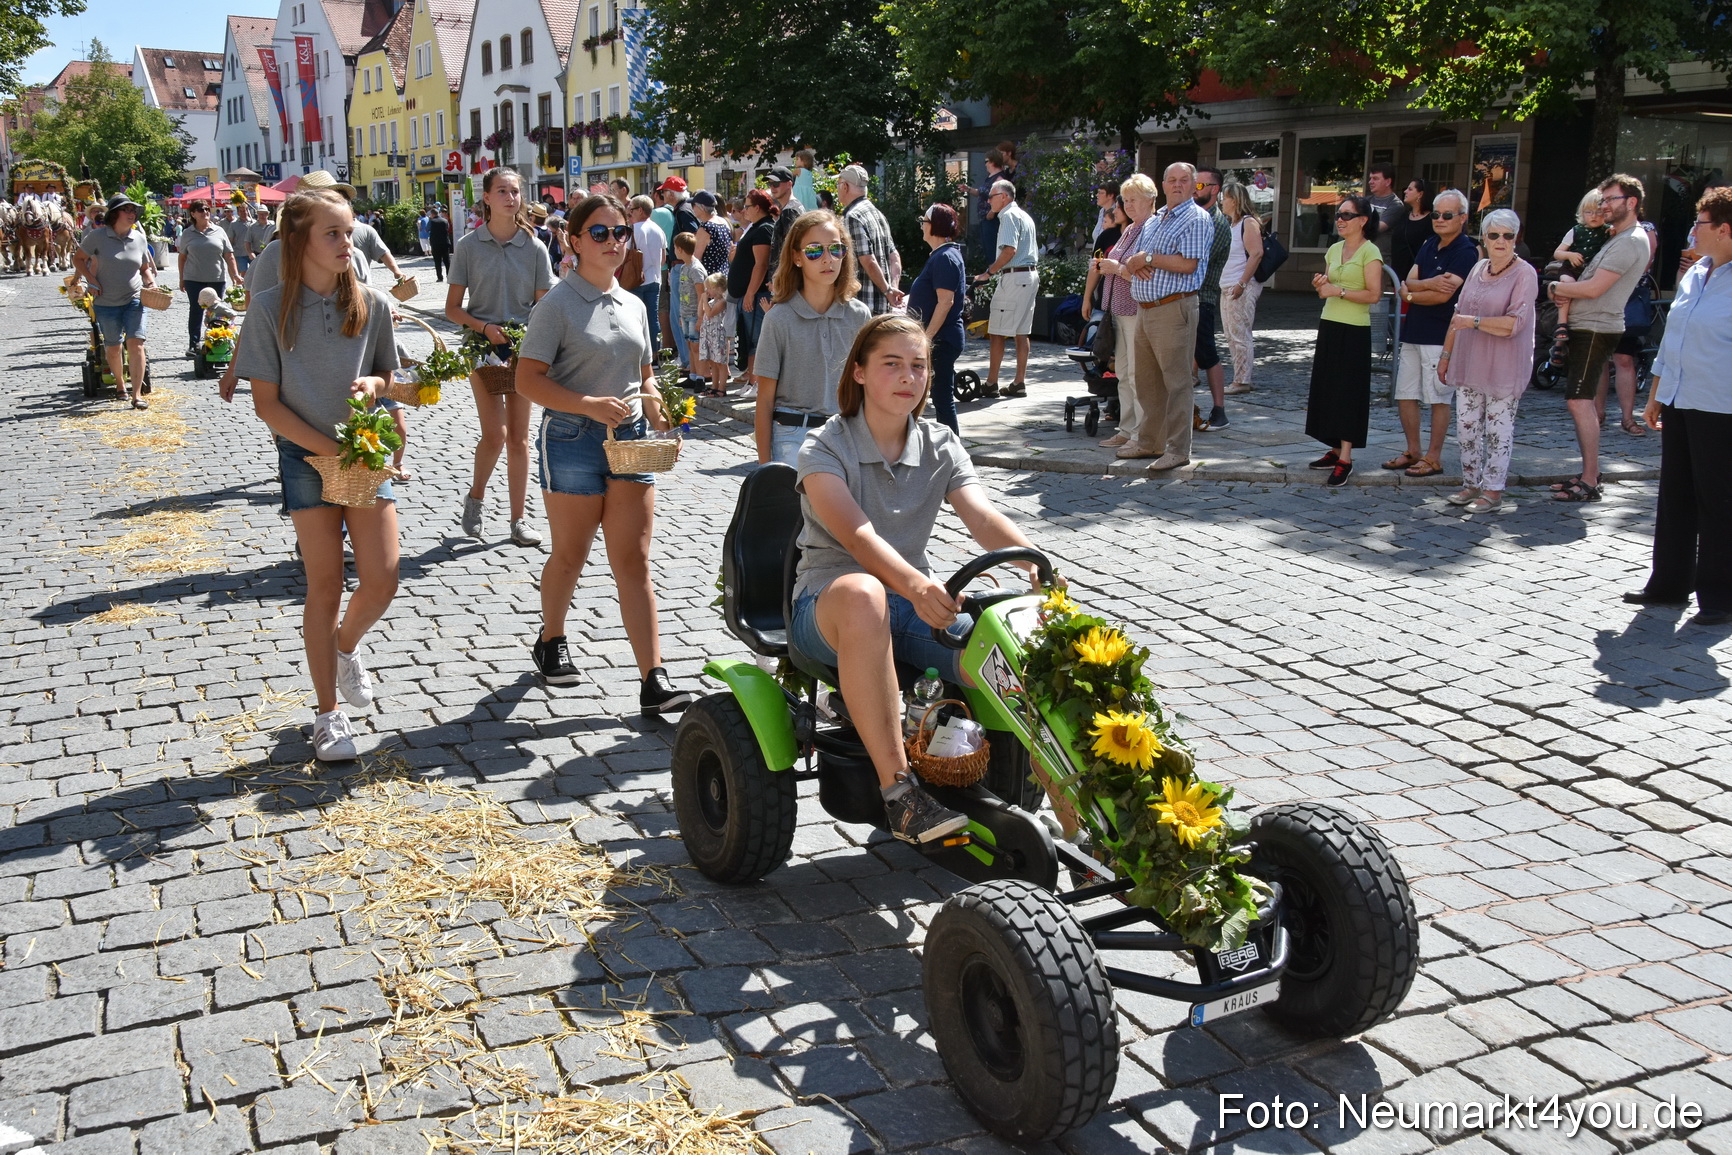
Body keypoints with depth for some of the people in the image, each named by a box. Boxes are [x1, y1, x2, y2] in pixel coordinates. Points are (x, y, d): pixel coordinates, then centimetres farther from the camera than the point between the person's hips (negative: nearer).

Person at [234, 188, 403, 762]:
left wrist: (374, 383, -13)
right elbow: (266, 402, -6)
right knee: (326, 585, 1)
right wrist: (330, 450, -15)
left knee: (383, 579, -5)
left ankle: (345, 644, 30)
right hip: (305, 457, -2)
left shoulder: (373, 304, 0)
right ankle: (329, 714, 15)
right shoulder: (270, 307, -7)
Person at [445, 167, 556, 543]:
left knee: (519, 437, 6)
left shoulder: (534, 248, 2)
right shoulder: (469, 246, -1)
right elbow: (452, 308, 1)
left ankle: (519, 519, 13)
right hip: (483, 347, -2)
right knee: (495, 434, -9)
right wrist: (485, 327, -16)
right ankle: (475, 497, 18)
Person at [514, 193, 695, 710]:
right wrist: (589, 405, -23)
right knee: (570, 555, 10)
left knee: (634, 561, 0)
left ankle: (654, 682, -3)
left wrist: (657, 415, 1)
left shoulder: (634, 305, 11)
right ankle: (551, 640, 37)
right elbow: (528, 379, -11)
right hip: (572, 439, -4)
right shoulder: (558, 304, -6)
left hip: (630, 439, 4)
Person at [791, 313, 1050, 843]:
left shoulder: (940, 447, 9)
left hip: (915, 605, 4)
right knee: (863, 594, -42)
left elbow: (983, 518, -8)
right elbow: (857, 535, -24)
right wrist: (915, 586, -44)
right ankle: (899, 790, -40)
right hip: (827, 604, -4)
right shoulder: (825, 449, -6)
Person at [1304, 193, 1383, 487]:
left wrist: (1339, 291, -20)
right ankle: (1335, 450, 16)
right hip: (1329, 325, 8)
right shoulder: (1334, 250, 12)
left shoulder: (1370, 252, -9)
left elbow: (1373, 294, -15)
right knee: (1327, 388, 8)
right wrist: (1320, 284, 0)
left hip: (1354, 330, -8)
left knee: (1348, 391, -6)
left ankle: (1345, 458, -4)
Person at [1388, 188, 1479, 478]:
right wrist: (1431, 283, -17)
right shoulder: (1429, 246, 14)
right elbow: (1410, 281, 4)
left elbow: (1443, 295, -18)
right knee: (1405, 395, 10)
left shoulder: (1466, 252, -9)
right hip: (1413, 331, 8)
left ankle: (1433, 458, 5)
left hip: (1441, 335, -8)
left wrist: (1409, 294, -4)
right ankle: (1412, 452, 21)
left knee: (1438, 398, -2)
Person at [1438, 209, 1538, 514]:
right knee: (1466, 426, 9)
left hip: (1504, 368, -6)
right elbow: (1458, 314, 17)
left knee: (1499, 429, 0)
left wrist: (1474, 322, -20)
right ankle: (1471, 484, 19)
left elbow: (1514, 323, -18)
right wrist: (1446, 354, 16)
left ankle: (1493, 492, 5)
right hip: (1469, 364, 6)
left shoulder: (1524, 274, -9)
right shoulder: (1478, 268, 11)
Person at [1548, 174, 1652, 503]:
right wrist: (1568, 283, -4)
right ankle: (1590, 474, 19)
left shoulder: (1630, 242, -15)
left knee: (1579, 402, -14)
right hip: (1585, 327, 11)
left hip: (1596, 329, -11)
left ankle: (1589, 483, -13)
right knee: (1581, 402, 13)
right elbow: (1589, 282, 19)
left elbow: (1594, 289, -21)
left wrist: (1558, 287, -6)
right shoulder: (1616, 237, 18)